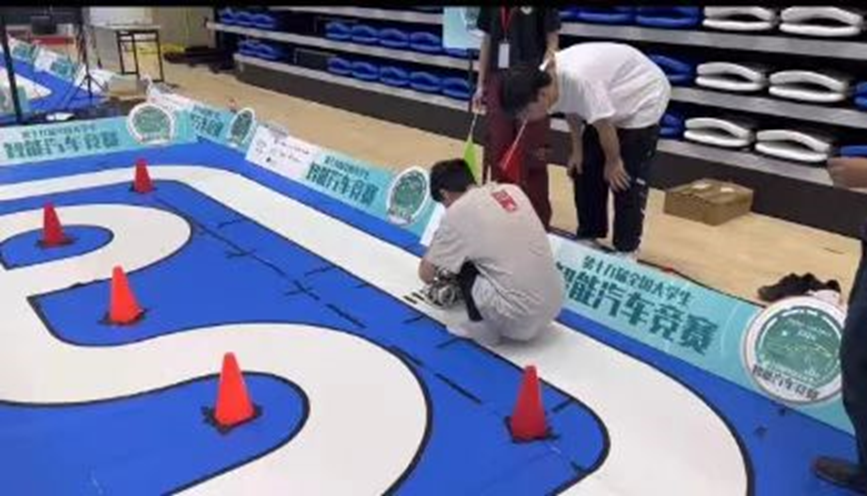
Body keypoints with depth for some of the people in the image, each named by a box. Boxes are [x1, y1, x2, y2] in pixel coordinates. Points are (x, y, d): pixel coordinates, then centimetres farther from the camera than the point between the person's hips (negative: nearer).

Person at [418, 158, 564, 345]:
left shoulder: (457, 212, -5)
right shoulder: (512, 190, 10)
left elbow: (426, 275, 6)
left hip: (519, 316, -6)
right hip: (554, 304, 6)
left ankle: (484, 327, 11)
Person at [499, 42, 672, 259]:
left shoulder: (578, 79, -42)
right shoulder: (543, 80, -16)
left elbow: (604, 126, -30)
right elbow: (572, 111, 3)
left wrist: (613, 162, -16)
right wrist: (578, 150, 5)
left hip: (643, 99, -8)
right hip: (608, 102, 8)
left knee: (626, 180, -9)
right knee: (585, 168, 8)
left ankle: (626, 250, 5)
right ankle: (588, 236, 22)